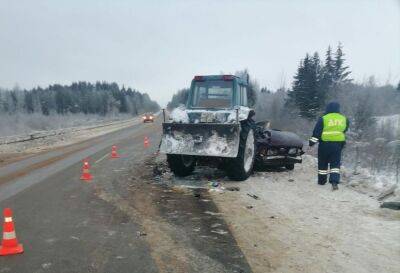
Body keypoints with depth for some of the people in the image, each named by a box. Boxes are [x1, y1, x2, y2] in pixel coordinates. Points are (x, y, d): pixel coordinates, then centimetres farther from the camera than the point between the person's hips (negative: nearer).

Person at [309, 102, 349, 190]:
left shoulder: (323, 119, -8)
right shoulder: (344, 119, 5)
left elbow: (316, 132, -9)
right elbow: (345, 131, 19)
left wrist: (312, 142, -3)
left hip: (325, 144, -2)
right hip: (338, 144, 2)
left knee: (323, 163, 12)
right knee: (335, 164, 4)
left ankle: (322, 181, 21)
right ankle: (334, 182, -10)